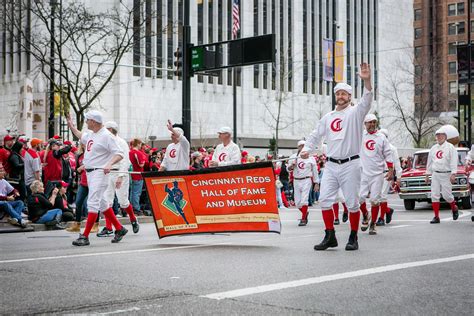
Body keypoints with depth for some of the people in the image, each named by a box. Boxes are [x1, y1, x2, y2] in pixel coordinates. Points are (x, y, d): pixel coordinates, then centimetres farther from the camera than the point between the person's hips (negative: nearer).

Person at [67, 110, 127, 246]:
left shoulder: (106, 136, -15)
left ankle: (85, 236, -14)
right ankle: (119, 229, 24)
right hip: (90, 173, 10)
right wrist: (71, 126, 34)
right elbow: (82, 137, 37)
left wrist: (110, 164, -35)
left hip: (100, 173, -10)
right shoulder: (90, 134, 12)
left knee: (93, 203, -13)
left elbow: (119, 153, -20)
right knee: (101, 203, 14)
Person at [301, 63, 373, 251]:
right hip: (331, 165, 5)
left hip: (350, 165, -5)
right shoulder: (328, 117, 15)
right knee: (325, 199, -1)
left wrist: (367, 80, -35)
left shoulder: (355, 112, 0)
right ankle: (330, 237, 8)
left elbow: (367, 101, -19)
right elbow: (315, 135, 22)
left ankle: (353, 238, 12)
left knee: (352, 203, -1)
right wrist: (307, 149, 4)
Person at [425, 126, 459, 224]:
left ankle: (454, 208, 24)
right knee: (434, 195, -1)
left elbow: (454, 162, -9)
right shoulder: (433, 148, 13)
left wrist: (453, 174, -18)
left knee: (446, 195, -6)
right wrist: (427, 175, 17)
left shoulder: (450, 147, -3)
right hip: (435, 175, 5)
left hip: (446, 175, -5)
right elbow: (429, 162, 19)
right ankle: (436, 217, 2)